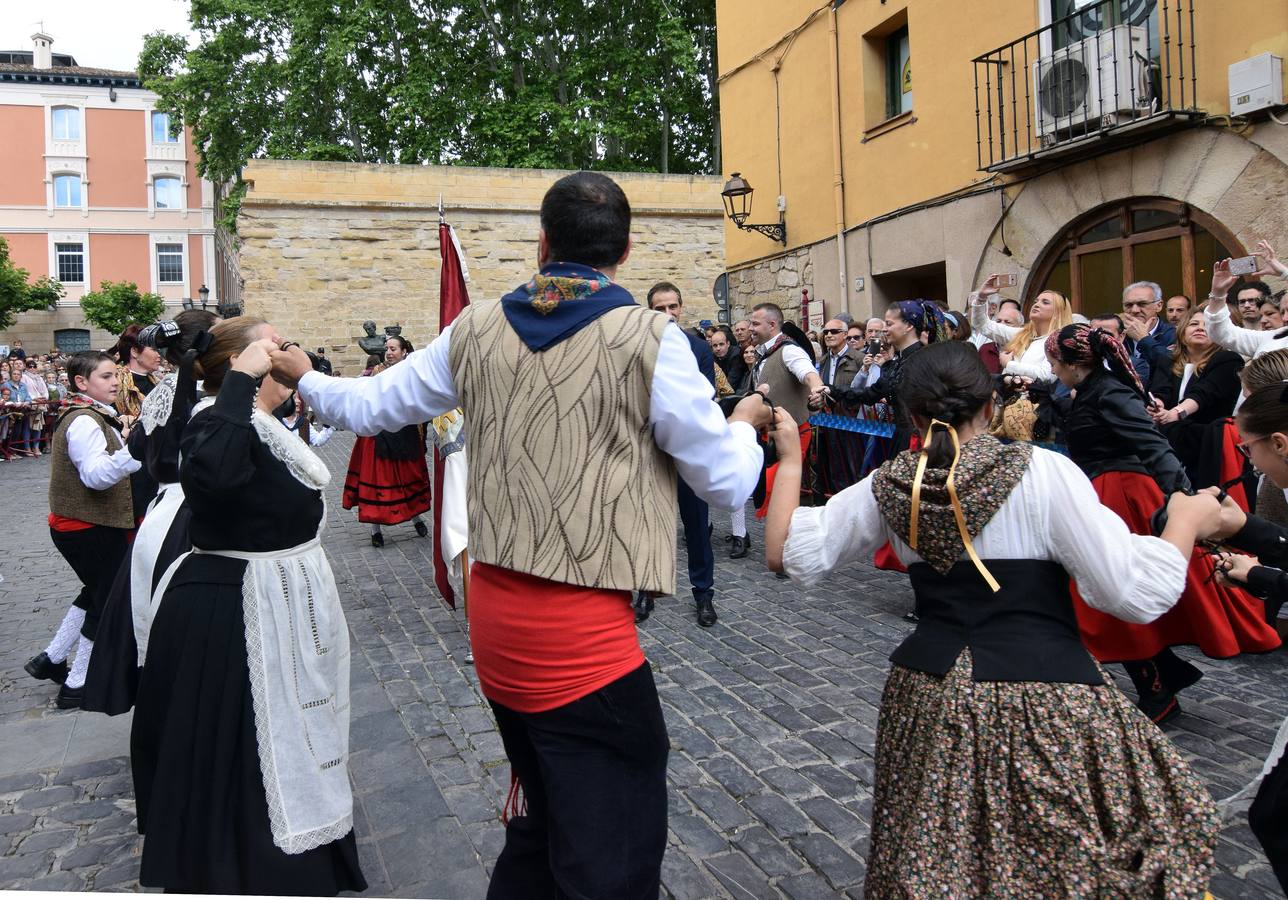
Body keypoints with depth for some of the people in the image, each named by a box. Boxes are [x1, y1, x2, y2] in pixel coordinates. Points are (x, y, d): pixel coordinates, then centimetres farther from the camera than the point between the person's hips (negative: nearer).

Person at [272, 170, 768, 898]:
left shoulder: (477, 330, 2)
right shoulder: (648, 338, -12)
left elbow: (370, 407, 15)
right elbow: (729, 483, -5)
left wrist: (304, 379, 36)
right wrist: (745, 423, 17)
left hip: (495, 616, 7)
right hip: (585, 629, -6)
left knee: (547, 822, 27)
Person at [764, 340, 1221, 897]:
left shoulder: (889, 486, -2)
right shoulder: (1043, 471, -13)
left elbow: (790, 554, 4)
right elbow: (1135, 594, -13)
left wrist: (790, 460, 14)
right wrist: (1187, 521, 4)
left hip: (929, 696, 4)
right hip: (1043, 698, -3)